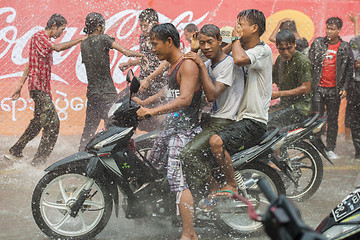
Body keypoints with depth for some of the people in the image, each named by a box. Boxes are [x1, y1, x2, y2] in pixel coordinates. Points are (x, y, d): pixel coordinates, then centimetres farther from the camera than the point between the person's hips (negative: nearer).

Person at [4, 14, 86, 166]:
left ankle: (15, 152, 28)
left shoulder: (45, 39, 21)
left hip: (44, 87, 10)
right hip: (39, 86, -10)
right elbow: (58, 48, -28)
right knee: (53, 123, -14)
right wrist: (80, 40, -23)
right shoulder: (38, 36, -10)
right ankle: (39, 161, -9)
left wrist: (21, 84, 22)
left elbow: (30, 64, 23)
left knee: (39, 121, 18)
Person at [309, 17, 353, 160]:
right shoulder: (317, 43, 4)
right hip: (318, 87, 0)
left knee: (333, 120, 5)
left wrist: (344, 88, -2)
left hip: (334, 89, 0)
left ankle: (330, 149, 13)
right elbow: (310, 64, 7)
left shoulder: (345, 48, 3)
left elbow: (349, 70, 6)